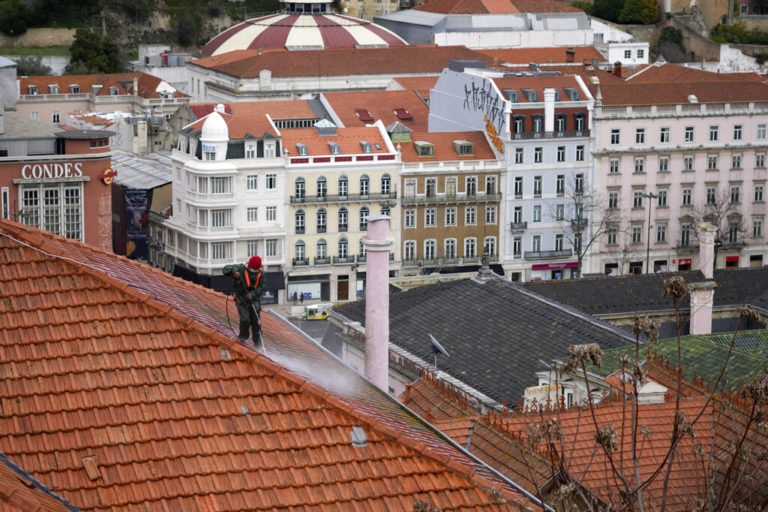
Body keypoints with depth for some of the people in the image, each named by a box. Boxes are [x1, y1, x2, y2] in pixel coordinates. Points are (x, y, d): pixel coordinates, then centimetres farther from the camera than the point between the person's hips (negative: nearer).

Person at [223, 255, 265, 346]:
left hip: (253, 299, 2)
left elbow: (260, 288, -10)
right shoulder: (241, 268, -12)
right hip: (241, 299, -2)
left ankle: (257, 340, 10)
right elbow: (226, 269, -14)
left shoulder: (260, 273, -5)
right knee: (245, 319, -14)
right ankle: (243, 335, 14)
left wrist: (252, 294, -28)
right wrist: (234, 271, -35)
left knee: (255, 320, -3)